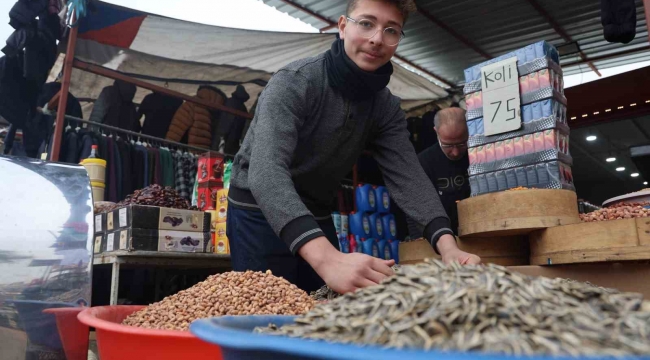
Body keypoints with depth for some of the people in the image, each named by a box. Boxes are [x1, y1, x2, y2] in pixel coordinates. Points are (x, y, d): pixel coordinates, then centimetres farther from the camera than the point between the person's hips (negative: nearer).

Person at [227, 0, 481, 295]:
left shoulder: (387, 107, -5)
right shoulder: (295, 82, -24)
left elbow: (407, 175, -14)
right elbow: (267, 171, -39)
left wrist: (448, 246, -34)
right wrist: (327, 258, -54)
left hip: (317, 216, 5)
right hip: (259, 211, -5)